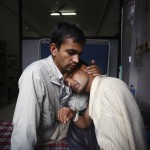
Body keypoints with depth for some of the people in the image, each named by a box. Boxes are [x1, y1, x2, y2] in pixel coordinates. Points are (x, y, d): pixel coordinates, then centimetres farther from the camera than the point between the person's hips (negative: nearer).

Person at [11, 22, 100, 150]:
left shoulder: (70, 70, -11)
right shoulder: (34, 74, -33)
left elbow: (76, 105, -12)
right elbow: (24, 132, -34)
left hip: (60, 126, 6)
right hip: (41, 138, -5)